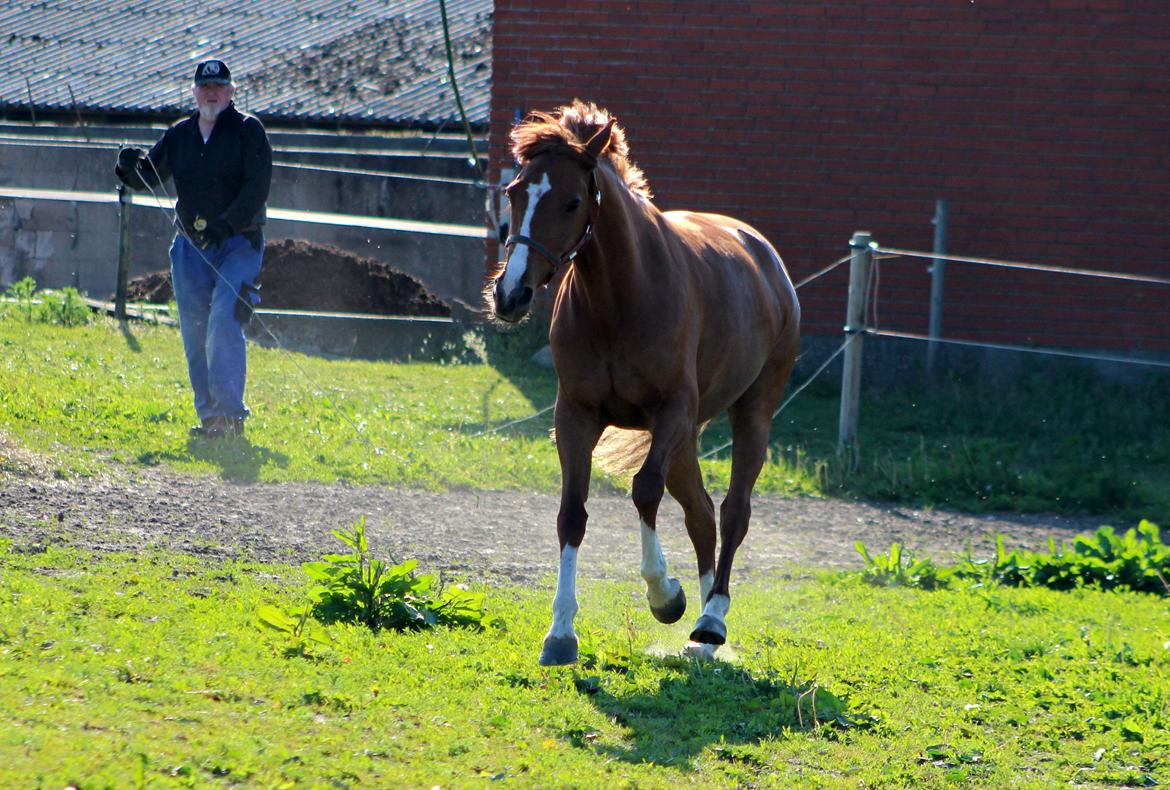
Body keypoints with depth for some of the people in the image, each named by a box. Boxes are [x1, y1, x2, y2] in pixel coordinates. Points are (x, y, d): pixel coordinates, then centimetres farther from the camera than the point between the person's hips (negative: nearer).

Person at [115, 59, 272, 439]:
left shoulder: (248, 130, -3)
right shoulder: (179, 135, 12)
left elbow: (258, 186, -13)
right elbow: (148, 176, 14)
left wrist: (225, 225, -24)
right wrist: (131, 167, -10)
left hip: (239, 242, -5)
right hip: (190, 246, 5)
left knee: (224, 321, -19)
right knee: (194, 333, 5)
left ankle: (229, 413, -19)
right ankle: (209, 416, 13)